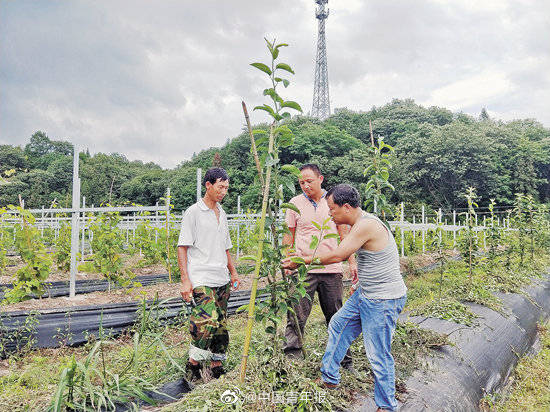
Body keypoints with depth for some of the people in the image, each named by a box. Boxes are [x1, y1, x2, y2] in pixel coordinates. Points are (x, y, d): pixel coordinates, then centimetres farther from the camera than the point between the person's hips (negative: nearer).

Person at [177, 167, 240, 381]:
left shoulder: (222, 214, 17)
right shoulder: (193, 212, -4)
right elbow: (182, 247, -7)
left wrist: (233, 272, 20)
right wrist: (185, 280, -13)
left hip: (221, 280, 7)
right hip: (201, 279, -7)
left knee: (221, 325, 9)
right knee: (208, 321, -19)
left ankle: (217, 368, 22)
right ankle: (193, 364, 1)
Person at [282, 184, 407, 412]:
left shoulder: (367, 225, -25)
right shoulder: (360, 224, 6)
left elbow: (337, 256, -21)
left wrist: (301, 261, -13)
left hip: (384, 300, -10)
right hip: (365, 294, 11)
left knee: (378, 355, 1)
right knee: (338, 325, 18)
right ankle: (329, 378, 34)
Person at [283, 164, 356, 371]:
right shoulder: (295, 203, 2)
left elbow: (344, 234, 11)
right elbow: (289, 236, 8)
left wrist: (352, 262, 7)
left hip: (332, 269, 1)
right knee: (296, 318, -1)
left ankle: (345, 361, 27)